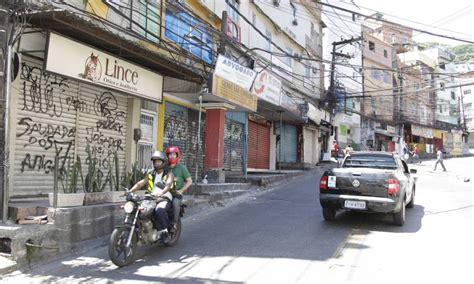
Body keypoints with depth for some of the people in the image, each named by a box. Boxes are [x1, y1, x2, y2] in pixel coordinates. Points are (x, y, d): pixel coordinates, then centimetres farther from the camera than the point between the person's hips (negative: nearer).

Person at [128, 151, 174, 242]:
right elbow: (140, 183, 9)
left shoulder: (169, 174, 5)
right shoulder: (150, 174, 21)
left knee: (160, 210, -38)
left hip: (164, 199, -5)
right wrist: (130, 191, -10)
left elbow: (168, 184, -15)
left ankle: (164, 231, -22)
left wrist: (161, 192, -37)